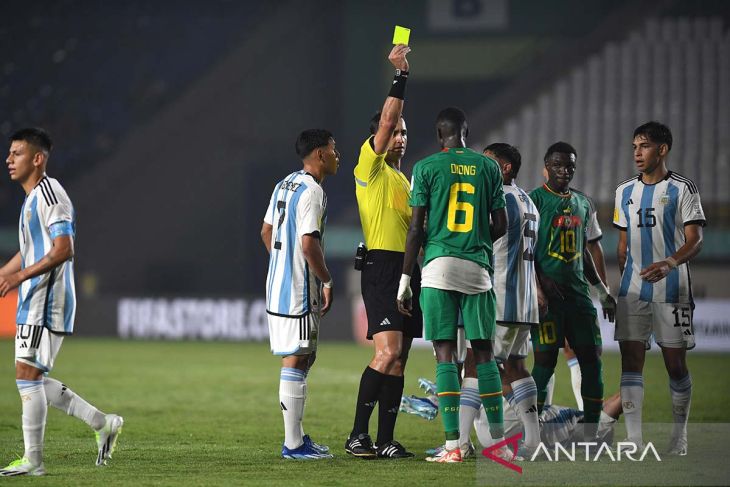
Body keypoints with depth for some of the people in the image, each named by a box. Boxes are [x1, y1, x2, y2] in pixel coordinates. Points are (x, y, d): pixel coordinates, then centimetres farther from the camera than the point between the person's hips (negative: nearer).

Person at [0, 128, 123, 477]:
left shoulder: (49, 193, -13)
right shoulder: (32, 198, 19)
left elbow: (63, 250, -21)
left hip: (47, 300, -10)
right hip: (33, 302, 10)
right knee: (33, 380, 10)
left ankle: (32, 460, -6)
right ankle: (103, 424, 17)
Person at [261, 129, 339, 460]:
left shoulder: (284, 184, 13)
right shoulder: (312, 191, -16)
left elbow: (267, 231, 20)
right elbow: (308, 244, -23)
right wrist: (327, 281, -11)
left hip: (278, 285, 10)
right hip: (299, 291, -10)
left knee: (303, 358, 17)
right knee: (295, 361, -6)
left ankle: (296, 436, 22)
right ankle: (293, 445, -5)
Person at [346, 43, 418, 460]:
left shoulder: (404, 179, 24)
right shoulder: (370, 167, -1)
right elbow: (386, 120, -15)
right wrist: (401, 74, -14)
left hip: (408, 268, 8)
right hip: (382, 265, -8)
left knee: (398, 360, 5)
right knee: (387, 352, -19)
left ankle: (386, 440, 6)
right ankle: (358, 435, -16)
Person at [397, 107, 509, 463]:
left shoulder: (427, 168, 1)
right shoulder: (488, 167, 9)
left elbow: (416, 228, -2)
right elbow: (500, 225, 10)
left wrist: (404, 281, 2)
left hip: (438, 265, -2)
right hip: (477, 267, 2)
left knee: (445, 355, -2)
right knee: (484, 353, 9)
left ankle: (453, 445, -7)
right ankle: (498, 442, 10)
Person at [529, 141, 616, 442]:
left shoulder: (582, 204, 18)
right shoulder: (535, 200, -3)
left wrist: (602, 291, 21)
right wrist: (542, 280, -18)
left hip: (578, 291, 7)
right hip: (548, 293, -7)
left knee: (592, 359, 2)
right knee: (545, 359, -8)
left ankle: (591, 434, 8)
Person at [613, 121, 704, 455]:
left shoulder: (682, 190, -3)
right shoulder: (625, 192, 12)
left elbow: (695, 241, -10)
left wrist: (669, 264, -27)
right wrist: (624, 282, 14)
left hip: (671, 290, -4)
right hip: (633, 290, 4)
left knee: (675, 364, 2)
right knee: (631, 361, -5)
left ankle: (679, 436, 17)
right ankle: (634, 441, -7)